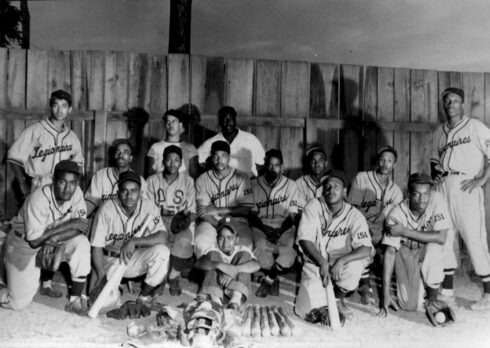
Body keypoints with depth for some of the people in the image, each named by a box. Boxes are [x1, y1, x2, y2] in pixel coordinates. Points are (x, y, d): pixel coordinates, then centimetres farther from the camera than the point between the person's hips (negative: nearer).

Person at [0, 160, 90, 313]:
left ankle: (75, 300, -15)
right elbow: (34, 240, -31)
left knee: (82, 243, -26)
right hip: (24, 245, -4)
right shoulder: (38, 199, -33)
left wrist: (58, 237, -35)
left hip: (53, 243, 4)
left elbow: (83, 229, -18)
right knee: (19, 302, -6)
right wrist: (69, 225, -31)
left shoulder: (76, 193, -19)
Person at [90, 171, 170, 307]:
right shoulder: (107, 208, -17)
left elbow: (162, 237, -23)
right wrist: (101, 275, -25)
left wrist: (134, 241, -34)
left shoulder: (149, 207, -13)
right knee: (106, 301, -24)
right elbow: (96, 246, -14)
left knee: (162, 251, -28)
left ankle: (145, 296, -5)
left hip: (134, 259, 2)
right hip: (109, 259, -2)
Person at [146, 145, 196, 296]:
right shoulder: (153, 180, 9)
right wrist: (160, 211, -13)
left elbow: (192, 211, 6)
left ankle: (173, 277, -12)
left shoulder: (188, 181, 8)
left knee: (183, 241, -33)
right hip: (159, 220, 0)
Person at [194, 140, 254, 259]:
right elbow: (203, 212, -3)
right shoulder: (202, 180, 5)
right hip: (211, 222, 0)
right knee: (202, 243, -31)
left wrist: (218, 210, -8)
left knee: (245, 242, -31)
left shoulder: (241, 178, 4)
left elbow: (246, 209, -2)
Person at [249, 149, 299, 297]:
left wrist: (281, 230, -17)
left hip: (284, 227, 0)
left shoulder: (291, 185, 6)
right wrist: (263, 228, -15)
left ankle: (268, 280, -8)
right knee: (260, 246, -34)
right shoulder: (254, 184, 6)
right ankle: (273, 280, -7)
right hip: (261, 226, 0)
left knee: (289, 248, -32)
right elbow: (252, 213, 4)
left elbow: (292, 215, 2)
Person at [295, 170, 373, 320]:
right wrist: (322, 263, -29)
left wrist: (341, 261, -37)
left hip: (340, 263, 0)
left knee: (354, 267, -36)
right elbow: (304, 239, -15)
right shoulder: (313, 206, -9)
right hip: (315, 263, 0)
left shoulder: (354, 215, -11)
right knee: (304, 311, -15)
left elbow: (366, 249, -21)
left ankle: (339, 297, -1)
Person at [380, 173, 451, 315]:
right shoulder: (397, 213, -24)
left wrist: (405, 231, -30)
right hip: (406, 253, -1)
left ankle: (433, 294, -10)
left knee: (433, 246, -35)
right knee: (410, 305, -13)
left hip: (429, 251, 1)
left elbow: (441, 238, -28)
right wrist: (386, 293, -27)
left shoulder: (436, 199, -23)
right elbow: (390, 252, -23)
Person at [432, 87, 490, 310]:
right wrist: (434, 172, 7)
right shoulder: (439, 132, 17)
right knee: (444, 239, 8)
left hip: (466, 189, -6)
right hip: (443, 188, 6)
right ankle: (447, 292, 17)